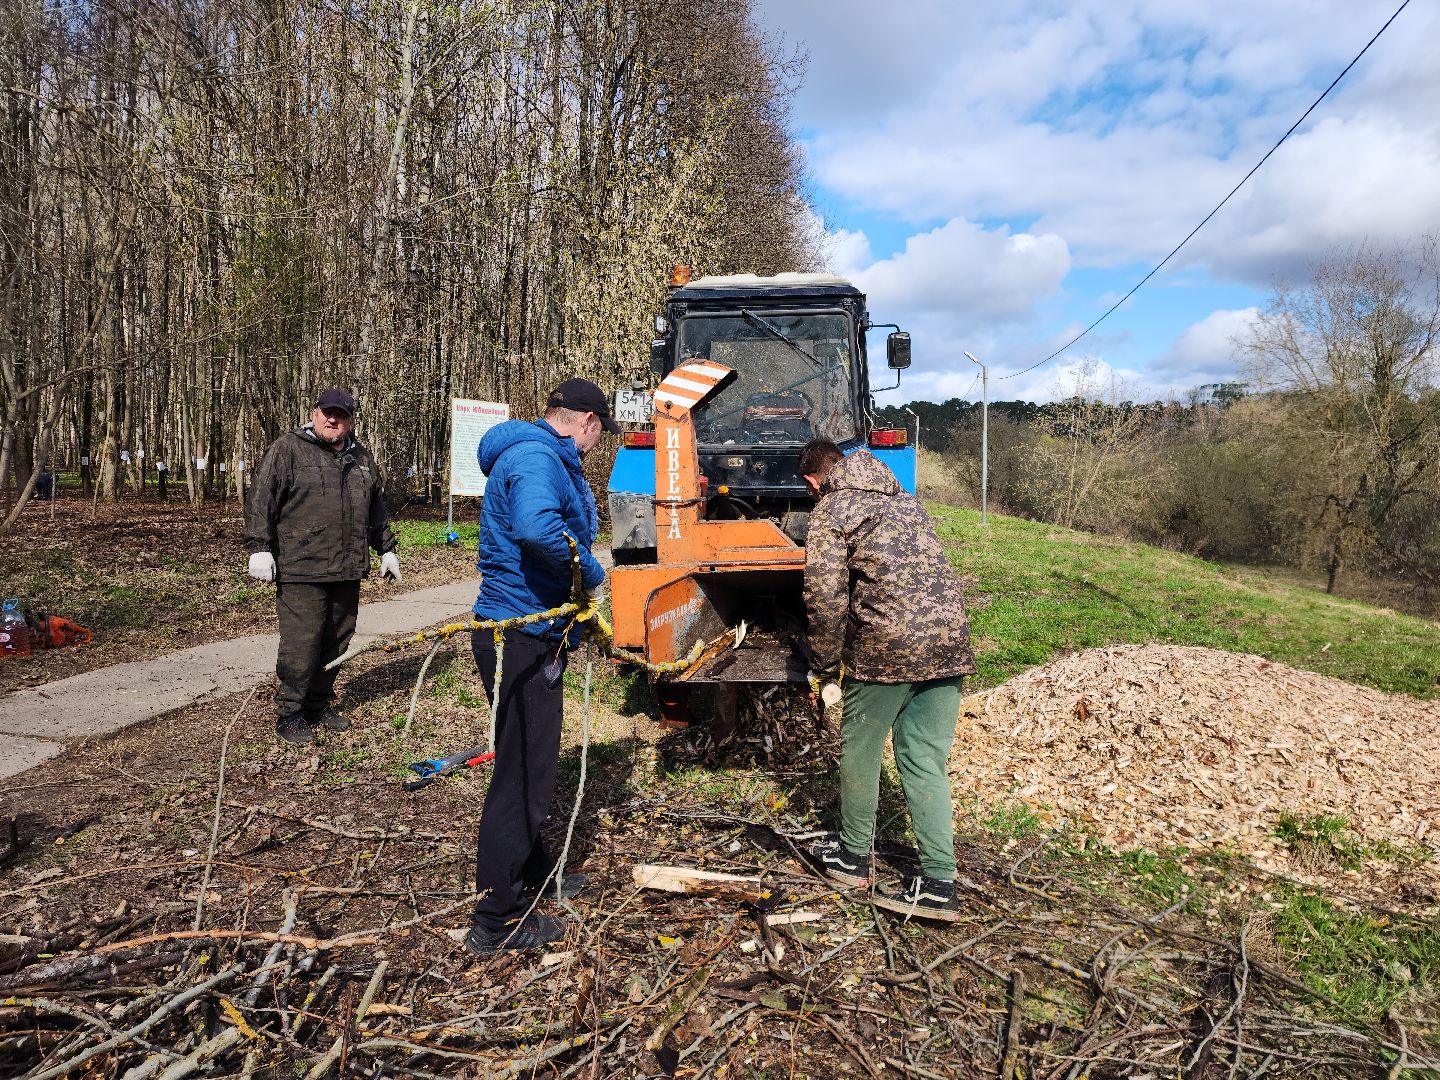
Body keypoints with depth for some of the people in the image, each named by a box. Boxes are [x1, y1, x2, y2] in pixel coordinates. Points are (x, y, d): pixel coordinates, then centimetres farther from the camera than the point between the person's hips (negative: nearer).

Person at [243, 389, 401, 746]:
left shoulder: (361, 459, 18)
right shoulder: (287, 449, -1)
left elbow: (376, 511, 26)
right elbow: (260, 499, -6)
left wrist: (387, 549, 25)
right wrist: (260, 547, -12)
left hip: (347, 572, 6)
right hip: (301, 571, -6)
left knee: (336, 642, 11)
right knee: (302, 643, -6)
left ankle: (320, 704, 25)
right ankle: (290, 714, 8)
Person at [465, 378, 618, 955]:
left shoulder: (545, 458, 16)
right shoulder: (536, 458, -18)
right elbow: (537, 529, -39)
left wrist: (579, 613, 18)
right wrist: (591, 573, -23)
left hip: (533, 634, 11)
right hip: (520, 639, -11)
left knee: (532, 761, 23)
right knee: (521, 773, -1)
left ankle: (535, 874, 42)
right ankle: (497, 920, 12)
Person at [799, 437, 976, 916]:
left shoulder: (831, 510, 0)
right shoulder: (905, 499, 23)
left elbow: (827, 599, -8)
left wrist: (827, 672, 0)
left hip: (886, 644, -6)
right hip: (950, 639, 7)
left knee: (861, 751, 14)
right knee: (926, 761, 12)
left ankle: (853, 855, 30)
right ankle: (939, 881, 11)